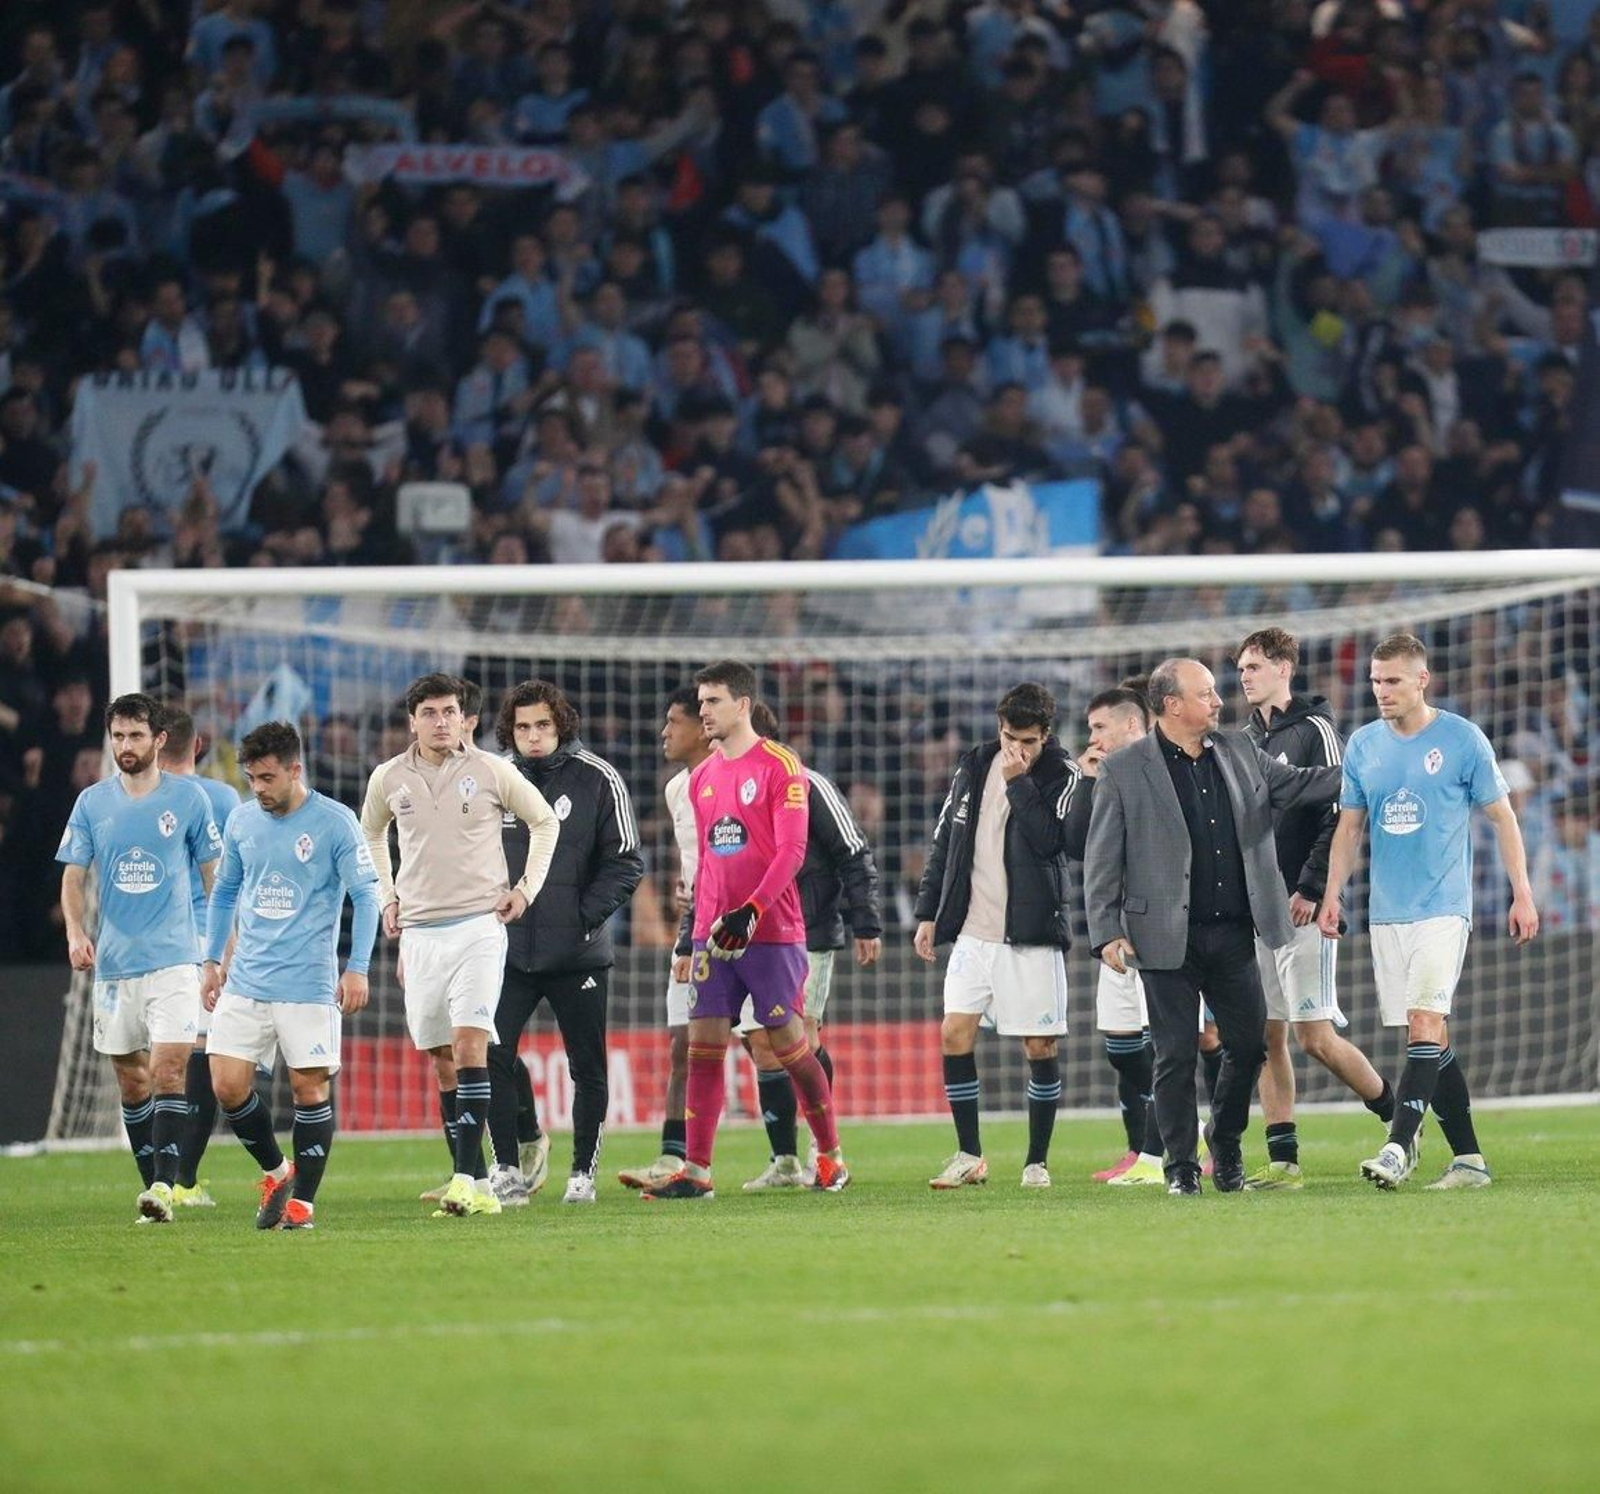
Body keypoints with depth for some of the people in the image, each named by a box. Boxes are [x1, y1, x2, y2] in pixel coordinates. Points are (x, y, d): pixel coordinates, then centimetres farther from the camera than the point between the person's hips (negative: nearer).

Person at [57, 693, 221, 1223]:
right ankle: (152, 1184, 18)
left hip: (173, 958, -3)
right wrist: (76, 931, -8)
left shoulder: (188, 800, 1)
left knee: (168, 1070, -15)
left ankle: (164, 1185, -19)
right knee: (131, 1080, 8)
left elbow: (215, 875, 7)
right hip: (114, 961, 3)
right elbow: (74, 876, 9)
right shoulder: (92, 803, 6)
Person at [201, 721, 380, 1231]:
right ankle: (275, 1171, 21)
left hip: (308, 984, -5)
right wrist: (212, 962, 16)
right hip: (245, 981, 5)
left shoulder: (335, 822, -7)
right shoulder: (241, 821, 8)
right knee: (228, 1087, -1)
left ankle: (302, 1200, 7)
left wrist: (357, 968, -12)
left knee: (310, 1088, -3)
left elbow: (365, 896, -5)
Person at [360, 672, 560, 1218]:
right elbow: (370, 833, 26)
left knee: (470, 1045, -16)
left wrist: (526, 887, 6)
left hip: (478, 924, -4)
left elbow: (544, 822, 13)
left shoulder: (491, 772, -1)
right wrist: (386, 898, 18)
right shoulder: (388, 779, 6)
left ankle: (466, 1177, -22)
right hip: (419, 929, 4)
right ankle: (479, 1184, 8)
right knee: (441, 1055, 4)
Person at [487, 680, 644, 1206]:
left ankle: (583, 1172, 18)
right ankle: (506, 1168, 1)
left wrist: (588, 915, -12)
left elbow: (626, 861, -2)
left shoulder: (598, 779, -3)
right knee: (490, 1058, -9)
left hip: (578, 953, -1)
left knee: (588, 1068, 5)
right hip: (508, 951, 2)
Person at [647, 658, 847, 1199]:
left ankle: (831, 1158, 15)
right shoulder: (702, 778, 14)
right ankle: (696, 1171, -4)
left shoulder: (779, 766, -6)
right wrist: (691, 930, 17)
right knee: (703, 1045, -2)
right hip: (713, 933, 6)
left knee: (788, 1042, 0)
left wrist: (751, 910, -22)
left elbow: (791, 850, -12)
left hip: (771, 931, -6)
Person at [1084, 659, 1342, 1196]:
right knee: (1176, 1055, -1)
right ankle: (1181, 1168, 10)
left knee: (1249, 1043, 8)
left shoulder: (1237, 751, 9)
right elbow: (1101, 862, -3)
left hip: (1234, 933, 4)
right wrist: (1107, 932, -9)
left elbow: (1295, 785, 20)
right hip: (1169, 939, -4)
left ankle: (1226, 1139, 31)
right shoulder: (1124, 770, -4)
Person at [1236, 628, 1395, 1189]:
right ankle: (1282, 1160, 5)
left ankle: (1399, 1116, 8)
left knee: (1316, 1037, -9)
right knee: (1268, 1038, 3)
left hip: (1301, 910, -7)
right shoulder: (1245, 740, 16)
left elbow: (1339, 816, -12)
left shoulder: (1313, 731, -6)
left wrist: (1311, 890, -18)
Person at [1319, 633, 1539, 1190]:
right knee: (1431, 1039, 6)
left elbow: (1502, 817, 3)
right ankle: (1468, 1159, 11)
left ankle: (1399, 1149, -25)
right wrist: (1331, 894, 5)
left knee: (1425, 1026, -18)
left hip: (1442, 908, -5)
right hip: (1386, 912, 5)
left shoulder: (1462, 740, -3)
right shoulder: (1363, 745, 8)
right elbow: (1349, 826, 15)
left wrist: (1522, 894, -1)